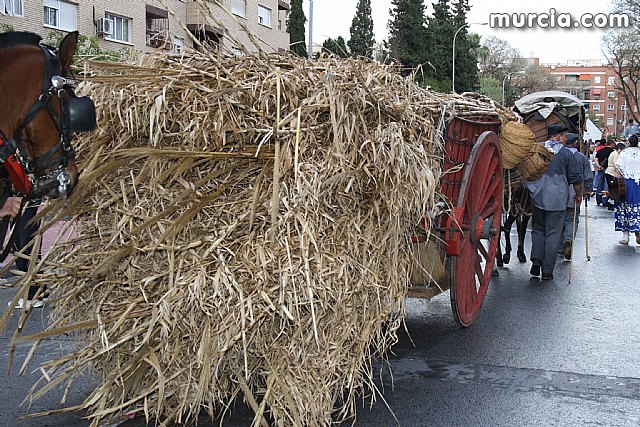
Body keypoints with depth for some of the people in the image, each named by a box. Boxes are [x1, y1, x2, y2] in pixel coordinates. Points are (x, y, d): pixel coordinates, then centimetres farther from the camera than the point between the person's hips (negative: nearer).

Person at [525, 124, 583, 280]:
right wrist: (579, 195, 15)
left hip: (537, 197, 2)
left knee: (537, 229, 18)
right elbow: (576, 178, 0)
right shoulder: (566, 154, -3)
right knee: (553, 234, 4)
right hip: (558, 199, -2)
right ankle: (547, 270, 6)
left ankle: (536, 260, 2)